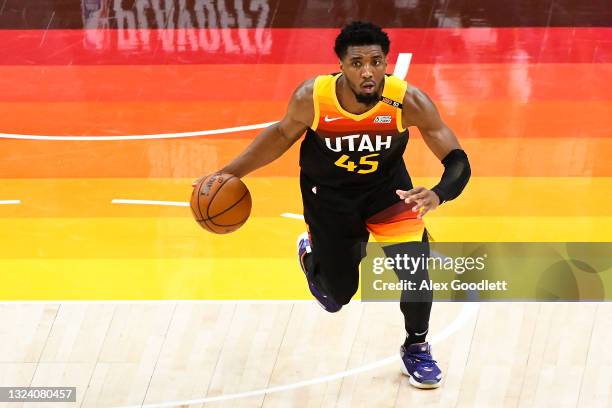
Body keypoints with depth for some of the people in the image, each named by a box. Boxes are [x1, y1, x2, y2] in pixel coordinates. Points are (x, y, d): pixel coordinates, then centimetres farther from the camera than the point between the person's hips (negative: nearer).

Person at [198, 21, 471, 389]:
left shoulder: (408, 102, -31)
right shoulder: (312, 97, -29)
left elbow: (458, 161, -29)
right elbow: (283, 133, -6)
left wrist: (438, 195, -51)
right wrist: (230, 174, -10)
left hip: (386, 185, 0)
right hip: (328, 193, 0)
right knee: (336, 299, 8)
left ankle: (416, 348, 11)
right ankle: (311, 251, 46)